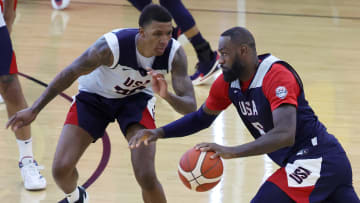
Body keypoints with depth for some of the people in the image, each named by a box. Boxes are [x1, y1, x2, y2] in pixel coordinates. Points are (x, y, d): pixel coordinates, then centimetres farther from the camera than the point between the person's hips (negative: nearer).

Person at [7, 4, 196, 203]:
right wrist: (34, 110, -16)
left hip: (136, 98, 1)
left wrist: (167, 96, -52)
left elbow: (190, 106, -28)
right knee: (61, 169, -7)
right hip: (94, 97, -1)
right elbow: (71, 72, -20)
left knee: (146, 177, -20)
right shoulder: (111, 46, -36)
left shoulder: (175, 54, -29)